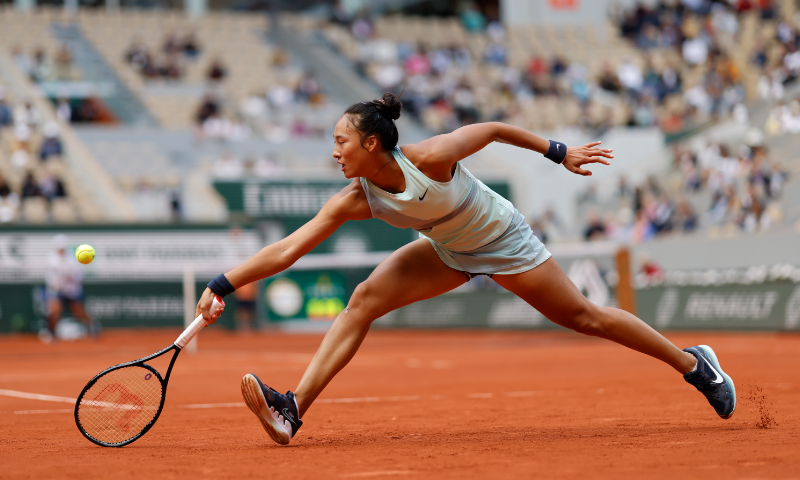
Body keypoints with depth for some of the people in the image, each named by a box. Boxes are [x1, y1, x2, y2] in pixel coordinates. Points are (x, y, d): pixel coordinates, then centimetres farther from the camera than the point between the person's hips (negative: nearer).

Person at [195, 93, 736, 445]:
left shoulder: (429, 159, -33)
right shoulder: (355, 200, -20)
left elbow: (493, 129, -18)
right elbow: (286, 249, -21)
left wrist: (560, 153, -10)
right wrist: (221, 286, -27)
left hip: (503, 241, -4)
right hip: (449, 251, 4)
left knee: (582, 316, 1)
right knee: (365, 300, -14)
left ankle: (694, 362, 19)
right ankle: (293, 410, -20)